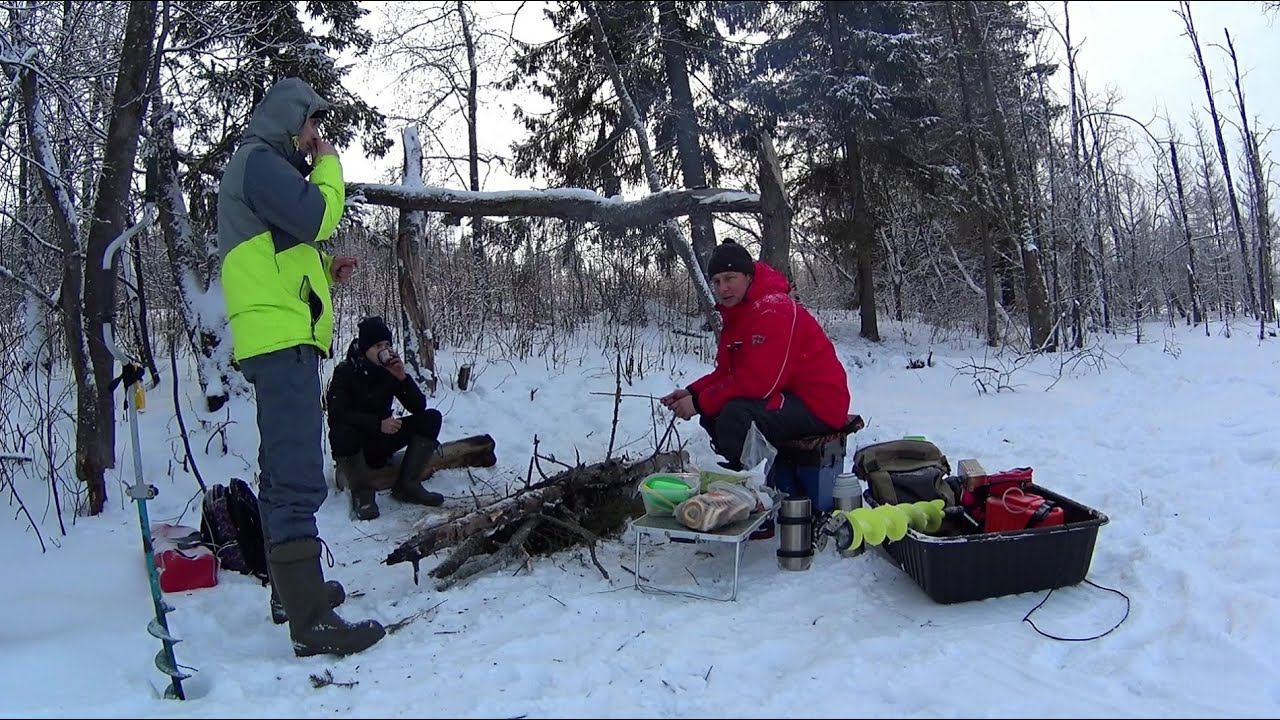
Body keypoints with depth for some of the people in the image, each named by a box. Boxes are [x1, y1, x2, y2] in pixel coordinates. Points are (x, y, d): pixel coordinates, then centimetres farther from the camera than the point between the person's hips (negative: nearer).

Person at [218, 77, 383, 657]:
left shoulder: (265, 166, 27)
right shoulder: (259, 160, -4)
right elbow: (315, 217, -18)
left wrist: (325, 271, 15)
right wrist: (329, 166, -2)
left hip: (281, 339, 12)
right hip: (281, 336, -12)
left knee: (285, 471, 18)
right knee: (297, 477, -16)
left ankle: (291, 589, 30)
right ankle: (310, 619, -16)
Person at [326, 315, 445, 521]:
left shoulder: (390, 369, -1)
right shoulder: (345, 371, -13)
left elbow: (419, 407, -8)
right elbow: (338, 413, -26)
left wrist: (402, 377, -23)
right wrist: (378, 424, -36)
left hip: (380, 442, 5)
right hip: (353, 443, -5)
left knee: (431, 418, -12)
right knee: (342, 433, -39)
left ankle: (407, 485, -16)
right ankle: (362, 493, -19)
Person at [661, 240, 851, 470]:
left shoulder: (774, 309, -21)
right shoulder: (736, 312, 11)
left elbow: (759, 381, -27)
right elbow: (726, 372, 12)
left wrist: (700, 403, -19)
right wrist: (692, 393, -6)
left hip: (818, 405, -10)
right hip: (785, 396, 10)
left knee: (736, 414, -29)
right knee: (712, 412, 8)